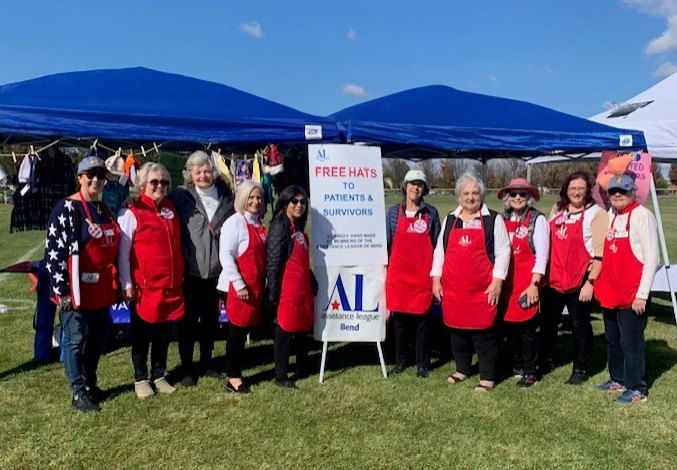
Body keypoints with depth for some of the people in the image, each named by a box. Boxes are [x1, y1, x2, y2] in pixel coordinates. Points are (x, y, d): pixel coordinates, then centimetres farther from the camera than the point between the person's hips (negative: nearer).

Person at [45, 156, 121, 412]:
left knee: (97, 338, 15)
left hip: (102, 289, 7)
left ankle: (90, 383, 31)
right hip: (78, 290, -7)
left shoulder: (106, 209, 13)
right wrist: (61, 290, -17)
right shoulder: (67, 209, -11)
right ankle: (79, 393, 12)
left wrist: (115, 284, 17)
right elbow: (54, 250, -15)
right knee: (76, 339, 1)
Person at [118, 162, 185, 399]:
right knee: (142, 334, 8)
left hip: (171, 285, 5)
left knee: (164, 333, 13)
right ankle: (141, 379, 23)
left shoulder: (171, 209, 9)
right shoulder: (132, 214, -7)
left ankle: (159, 375, 28)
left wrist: (179, 277, 15)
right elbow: (123, 253, -8)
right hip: (144, 286, -5)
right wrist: (127, 285, -10)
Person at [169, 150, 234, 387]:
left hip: (216, 269, 3)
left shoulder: (226, 196, 5)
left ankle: (206, 363, 31)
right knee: (188, 320, 6)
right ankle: (186, 369, 19)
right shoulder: (180, 196, -3)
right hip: (190, 270, -3)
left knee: (211, 319, 15)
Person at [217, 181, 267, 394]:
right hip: (238, 288, -7)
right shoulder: (235, 222, -10)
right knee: (238, 330, 0)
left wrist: (263, 284, 14)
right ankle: (233, 378, 11)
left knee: (244, 330, 12)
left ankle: (236, 373, 23)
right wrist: (239, 285, -18)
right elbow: (225, 255, -17)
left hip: (255, 286, 7)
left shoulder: (258, 224, 13)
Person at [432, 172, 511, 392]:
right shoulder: (450, 220, 13)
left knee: (483, 333, 0)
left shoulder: (493, 219, 2)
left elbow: (502, 251, -2)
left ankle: (487, 377, 12)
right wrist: (436, 278, 8)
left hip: (482, 290, -4)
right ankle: (462, 369, 30)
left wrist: (497, 281, -10)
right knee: (457, 330, 13)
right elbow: (439, 250, 15)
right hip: (453, 288, 4)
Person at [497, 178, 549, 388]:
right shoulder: (502, 220, 8)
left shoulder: (537, 219, -4)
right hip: (506, 282, 4)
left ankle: (530, 372, 12)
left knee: (527, 328, -1)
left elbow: (542, 255, -7)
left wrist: (534, 284, -12)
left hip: (527, 282, -4)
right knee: (510, 325, 10)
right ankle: (517, 366, 27)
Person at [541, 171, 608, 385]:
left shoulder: (596, 213, -7)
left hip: (579, 282, -6)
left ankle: (580, 369, 21)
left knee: (580, 325, 6)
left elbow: (600, 254, -12)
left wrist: (590, 282, -18)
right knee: (547, 322, 15)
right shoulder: (557, 210, 10)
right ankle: (545, 362, 33)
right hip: (553, 279, 6)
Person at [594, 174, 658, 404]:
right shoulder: (611, 215, 11)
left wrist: (642, 295, -17)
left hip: (632, 295, -8)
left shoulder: (642, 215, -11)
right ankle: (617, 379, 32)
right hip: (610, 292, 8)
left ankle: (636, 389, 12)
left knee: (630, 341, 0)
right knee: (612, 338, 17)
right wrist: (600, 286, 12)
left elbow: (651, 258, -14)